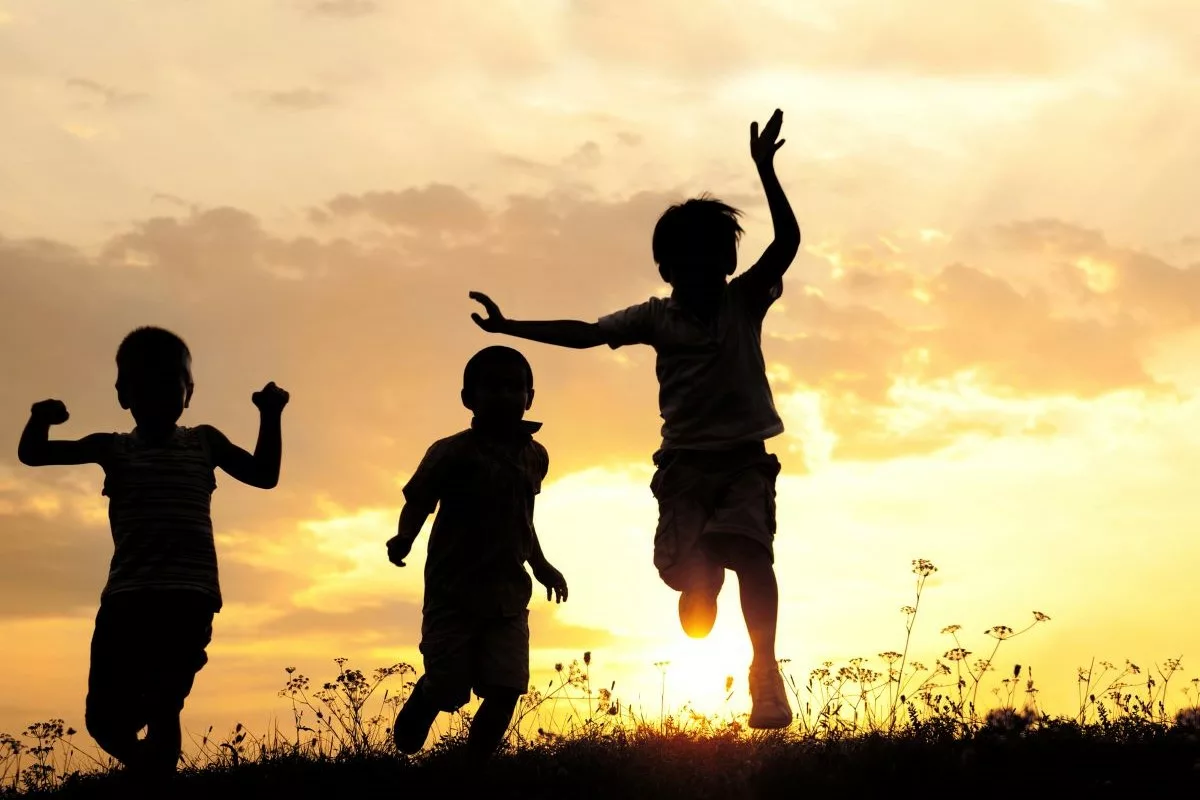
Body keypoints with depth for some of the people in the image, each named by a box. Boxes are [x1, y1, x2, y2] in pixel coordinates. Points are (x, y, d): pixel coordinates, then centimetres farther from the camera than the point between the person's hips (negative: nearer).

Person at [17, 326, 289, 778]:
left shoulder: (204, 443, 15)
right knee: (105, 719, -2)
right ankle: (147, 770, 27)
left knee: (165, 708, -12)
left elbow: (265, 475, 18)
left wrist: (270, 417, 4)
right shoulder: (113, 448, 15)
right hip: (126, 596, 1)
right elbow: (32, 454, 14)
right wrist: (41, 420, -9)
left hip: (189, 596, -1)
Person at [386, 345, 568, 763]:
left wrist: (541, 566, 22)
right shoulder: (451, 452, -6)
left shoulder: (535, 456, 10)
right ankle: (402, 756, 19)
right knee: (443, 689, -7)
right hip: (452, 591, -4)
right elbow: (417, 503, -3)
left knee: (506, 691, -9)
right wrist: (403, 539, -23)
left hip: (508, 595, 4)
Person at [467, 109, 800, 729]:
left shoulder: (744, 302, 1)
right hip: (684, 462, 2)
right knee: (697, 577, -11)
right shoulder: (655, 318, 7)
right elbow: (585, 334, 7)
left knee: (749, 549, -25)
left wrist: (765, 170, -22)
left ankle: (766, 672, -29)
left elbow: (786, 241, -11)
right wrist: (511, 327, 1)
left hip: (745, 460, -2)